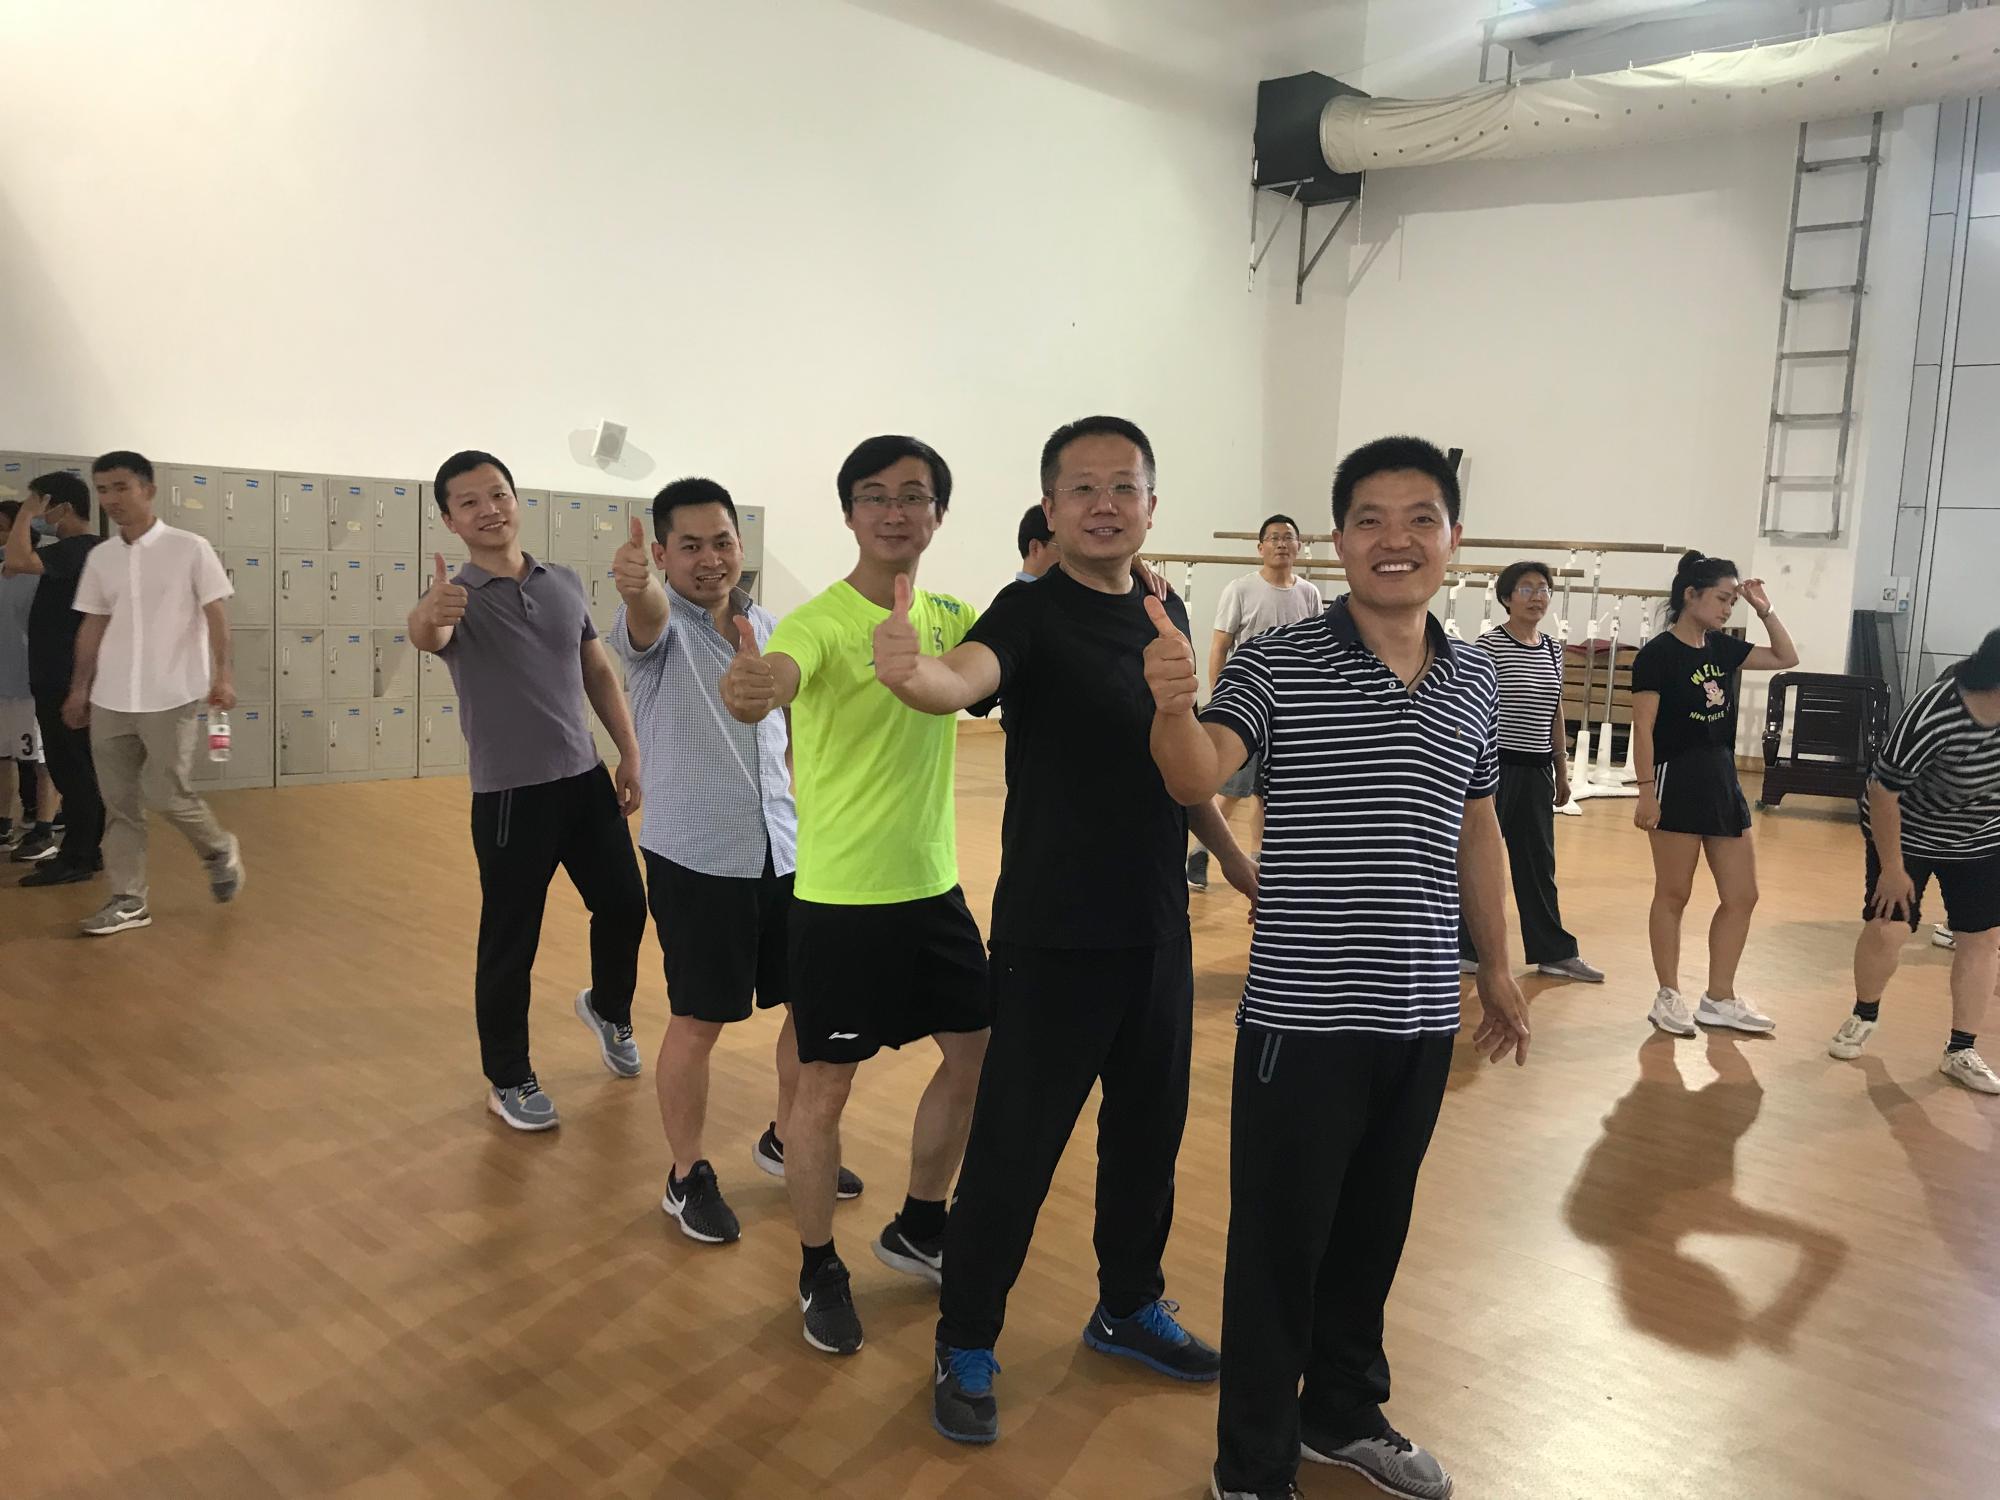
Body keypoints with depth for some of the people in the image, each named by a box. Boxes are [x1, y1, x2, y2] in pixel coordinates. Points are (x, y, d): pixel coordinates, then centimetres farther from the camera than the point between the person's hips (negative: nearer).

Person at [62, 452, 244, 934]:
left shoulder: (190, 548, -5)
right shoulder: (99, 558, 9)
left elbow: (215, 613, -4)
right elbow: (93, 626, 14)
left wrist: (221, 676, -12)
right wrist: (79, 689, 13)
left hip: (170, 697, -5)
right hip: (110, 700, 5)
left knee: (165, 793, -6)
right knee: (119, 802, 5)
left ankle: (220, 849, 22)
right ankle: (128, 899, 13)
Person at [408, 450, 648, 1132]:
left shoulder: (565, 583, 5)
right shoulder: (459, 598, -11)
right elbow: (425, 635, -35)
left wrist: (630, 754, 9)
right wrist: (429, 613, -59)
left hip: (586, 778, 5)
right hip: (510, 794, -5)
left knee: (624, 904, 13)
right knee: (510, 942, 4)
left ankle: (608, 1009, 43)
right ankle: (508, 1081, 22)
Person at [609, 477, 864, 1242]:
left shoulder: (771, 627, 8)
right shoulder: (657, 624, -10)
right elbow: (648, 619, -36)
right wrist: (636, 588, -59)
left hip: (788, 853, 6)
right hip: (695, 860, -5)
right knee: (697, 1023, 5)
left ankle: (786, 1140, 35)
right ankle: (688, 1175, 25)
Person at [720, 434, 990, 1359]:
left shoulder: (949, 617, 5)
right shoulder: (819, 622, -19)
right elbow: (775, 681, -39)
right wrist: (755, 686, -62)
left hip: (934, 883, 7)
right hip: (842, 895, -7)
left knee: (975, 1054, 16)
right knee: (826, 1085, 5)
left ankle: (917, 1228, 38)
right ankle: (819, 1272, 27)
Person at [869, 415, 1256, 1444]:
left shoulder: (1167, 613, 6)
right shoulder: (1030, 615, -14)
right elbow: (967, 676, -37)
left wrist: (1229, 853, 25)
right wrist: (913, 673, -59)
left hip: (1156, 926, 7)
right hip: (1054, 935, -6)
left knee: (1150, 1128, 19)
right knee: (1015, 1149, 2)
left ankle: (1129, 1307, 40)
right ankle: (964, 1346, 23)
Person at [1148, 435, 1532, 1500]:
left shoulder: (1474, 679, 5)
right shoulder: (1278, 663, -11)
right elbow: (1198, 779, -25)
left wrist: (1496, 965, 20)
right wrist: (1175, 705, -46)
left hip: (1424, 1013, 5)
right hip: (1304, 1013, -5)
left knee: (1375, 1229, 20)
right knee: (1279, 1243, 7)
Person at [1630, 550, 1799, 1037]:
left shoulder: (1722, 648, 9)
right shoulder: (1658, 654, -12)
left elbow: (1787, 658, 20)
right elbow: (1643, 729, -13)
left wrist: (1765, 610, 8)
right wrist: (1646, 792, -17)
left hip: (1723, 781, 8)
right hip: (1678, 783, -8)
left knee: (1742, 897, 9)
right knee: (1673, 896, 3)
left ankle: (1719, 998, 20)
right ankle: (1668, 997, 16)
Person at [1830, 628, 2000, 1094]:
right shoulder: (1932, 718, -34)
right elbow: (1883, 789, -26)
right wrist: (1892, 868, -20)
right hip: (1910, 833, -5)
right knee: (1886, 930, -7)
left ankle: (1961, 1052, 15)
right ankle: (1864, 1016, 22)